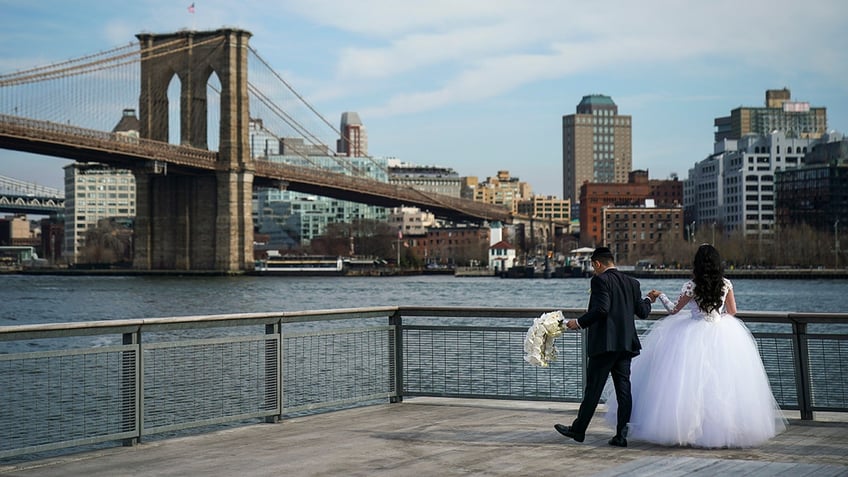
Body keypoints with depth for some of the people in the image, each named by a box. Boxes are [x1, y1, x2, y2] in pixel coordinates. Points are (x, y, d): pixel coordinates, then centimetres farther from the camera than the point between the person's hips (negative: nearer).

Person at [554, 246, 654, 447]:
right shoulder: (632, 282, 12)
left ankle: (579, 429, 10)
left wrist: (579, 323, -12)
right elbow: (642, 312, 12)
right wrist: (649, 301, 33)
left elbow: (602, 309, -21)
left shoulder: (600, 280, -9)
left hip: (604, 344, -7)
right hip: (626, 343, 7)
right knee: (623, 388, 5)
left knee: (593, 387, 1)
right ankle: (622, 434, 3)